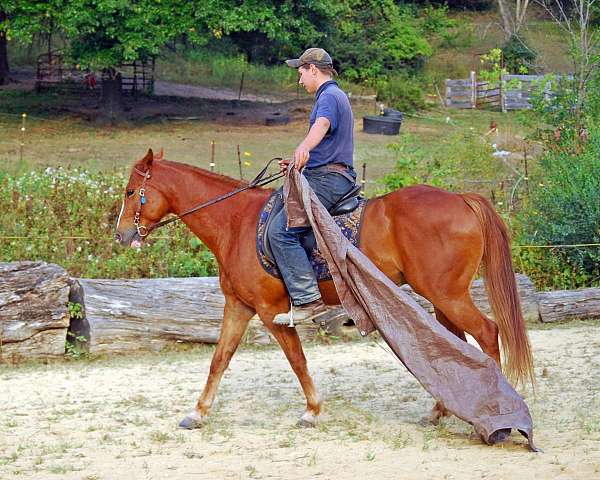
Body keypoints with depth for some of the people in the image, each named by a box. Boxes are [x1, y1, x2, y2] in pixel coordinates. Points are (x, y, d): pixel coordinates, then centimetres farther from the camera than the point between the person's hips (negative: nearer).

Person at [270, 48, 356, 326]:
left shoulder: (329, 96, -10)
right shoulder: (335, 96, 25)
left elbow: (321, 126, -35)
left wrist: (304, 148, -53)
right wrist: (298, 163, 37)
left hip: (327, 179, -12)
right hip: (328, 175, 12)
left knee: (280, 230, -22)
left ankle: (308, 301, -28)